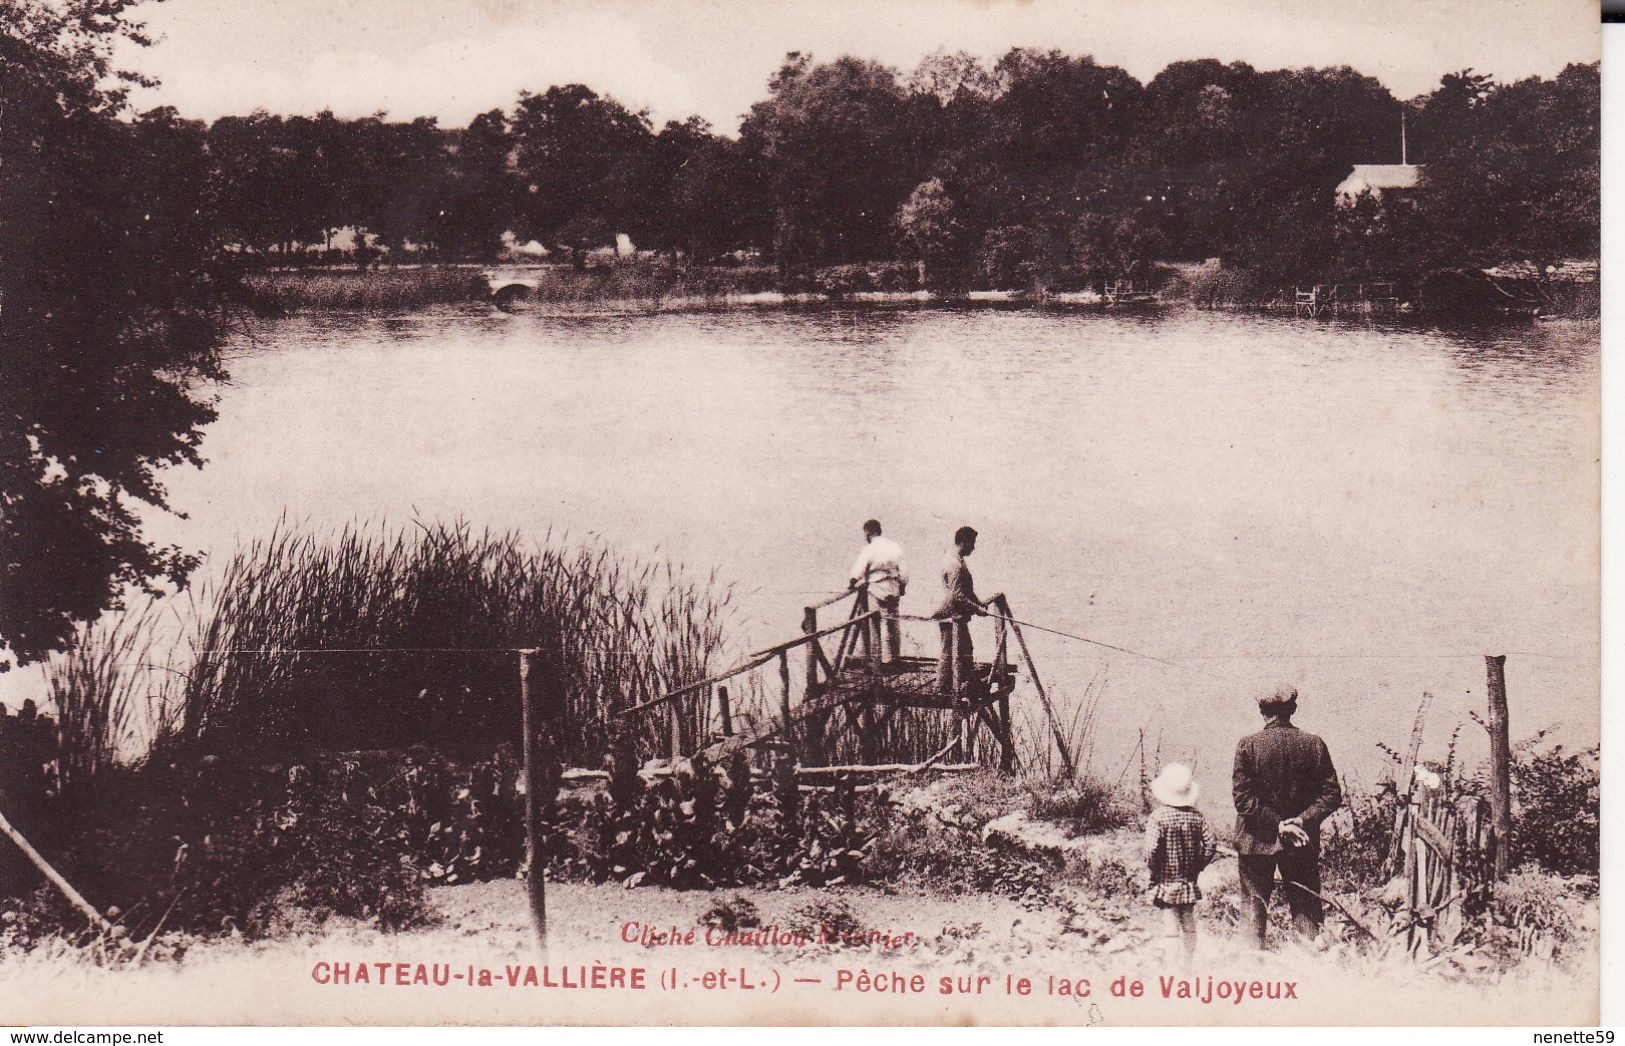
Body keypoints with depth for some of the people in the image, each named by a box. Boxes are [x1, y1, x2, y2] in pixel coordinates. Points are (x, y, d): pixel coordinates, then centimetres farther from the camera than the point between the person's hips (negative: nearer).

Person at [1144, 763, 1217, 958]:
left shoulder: (1158, 816, -15)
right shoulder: (1196, 816, -2)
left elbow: (1151, 850, -21)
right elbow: (1211, 844, -2)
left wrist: (1154, 873, -6)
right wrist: (1197, 867, 10)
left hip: (1166, 882, -4)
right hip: (1189, 882, 4)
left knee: (1172, 920, -2)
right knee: (1189, 924, 15)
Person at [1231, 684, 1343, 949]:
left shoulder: (1248, 745, -8)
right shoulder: (1314, 745, -1)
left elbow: (1243, 798, -14)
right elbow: (1331, 795, -4)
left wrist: (1277, 825, -13)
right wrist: (1303, 820, -10)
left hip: (1257, 839, -2)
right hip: (1303, 844, 2)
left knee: (1255, 907, 8)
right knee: (1305, 907, 9)